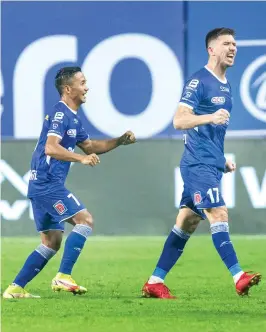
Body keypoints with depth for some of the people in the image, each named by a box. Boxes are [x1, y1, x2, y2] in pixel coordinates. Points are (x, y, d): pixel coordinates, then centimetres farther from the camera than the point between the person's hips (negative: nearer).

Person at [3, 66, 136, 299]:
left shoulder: (73, 117, 18)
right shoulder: (60, 114, -13)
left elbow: (90, 146, 28)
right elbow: (51, 148, -26)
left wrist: (120, 141, 17)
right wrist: (82, 159, -33)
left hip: (41, 185, 10)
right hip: (48, 184, -10)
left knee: (52, 242, 11)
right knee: (85, 220, -14)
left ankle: (15, 288, 10)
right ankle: (63, 277, -17)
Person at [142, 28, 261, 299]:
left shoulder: (224, 86, 18)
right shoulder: (198, 82, -11)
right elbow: (179, 120, -21)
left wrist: (222, 159, 25)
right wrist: (210, 117, -34)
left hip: (211, 165, 9)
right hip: (198, 164, -9)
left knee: (186, 224, 8)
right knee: (219, 214, -17)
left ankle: (155, 282, 11)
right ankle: (238, 277, -22)